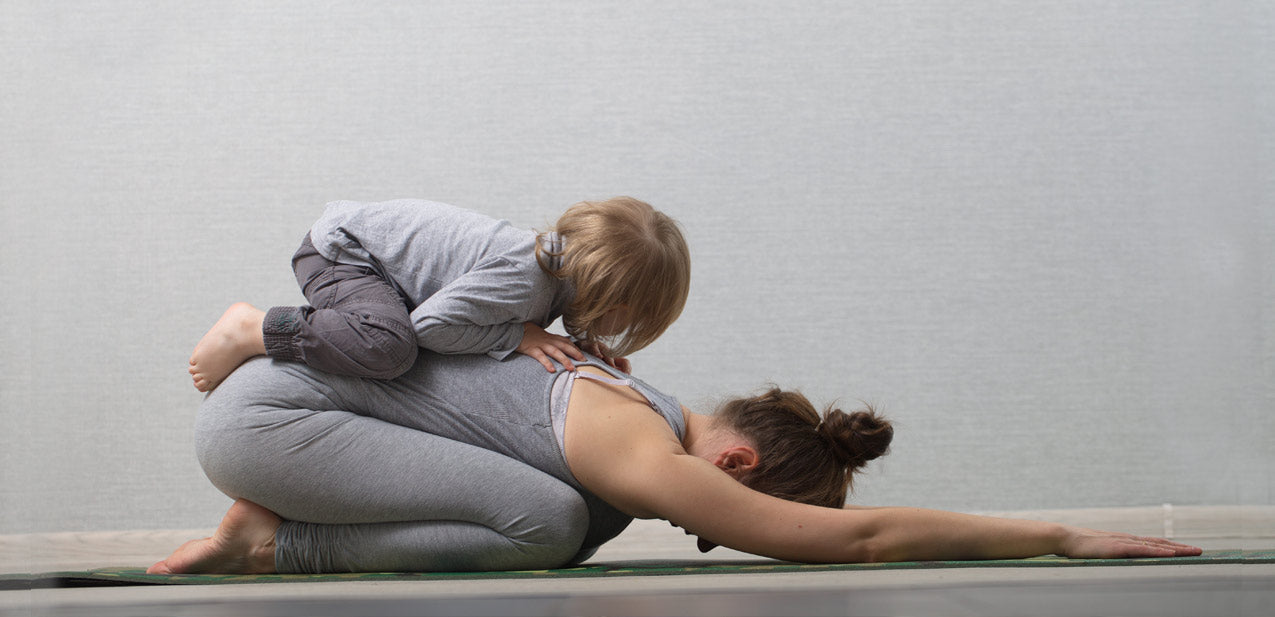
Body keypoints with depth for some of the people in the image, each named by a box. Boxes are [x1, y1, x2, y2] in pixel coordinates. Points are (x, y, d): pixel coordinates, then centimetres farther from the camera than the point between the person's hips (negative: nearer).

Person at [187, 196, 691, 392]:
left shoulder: (564, 258, -7)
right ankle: (251, 331, -17)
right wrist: (516, 337, -28)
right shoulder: (521, 281, -34)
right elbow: (430, 324, -34)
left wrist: (585, 344, -8)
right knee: (388, 347, -35)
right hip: (341, 249, -9)